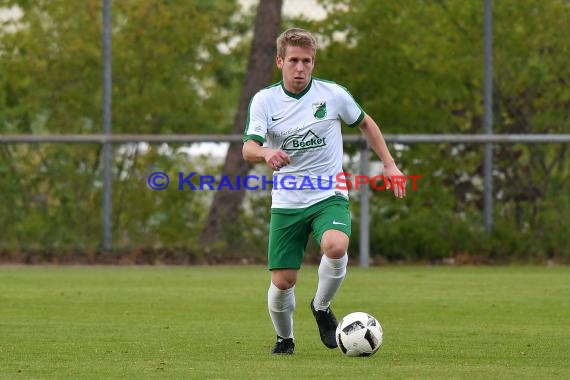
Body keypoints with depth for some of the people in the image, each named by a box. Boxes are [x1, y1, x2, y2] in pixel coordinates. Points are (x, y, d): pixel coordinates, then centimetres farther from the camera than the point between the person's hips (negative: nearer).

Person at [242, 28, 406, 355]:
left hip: (329, 196, -1)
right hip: (287, 202, 1)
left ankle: (322, 307, -3)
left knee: (335, 247, -32)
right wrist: (266, 153, -40)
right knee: (282, 282, -2)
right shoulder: (265, 100, -4)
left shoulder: (333, 94, -3)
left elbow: (366, 123, 14)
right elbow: (248, 149, -16)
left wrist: (390, 165, 9)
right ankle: (285, 338, 28)